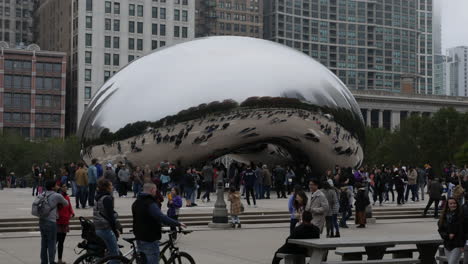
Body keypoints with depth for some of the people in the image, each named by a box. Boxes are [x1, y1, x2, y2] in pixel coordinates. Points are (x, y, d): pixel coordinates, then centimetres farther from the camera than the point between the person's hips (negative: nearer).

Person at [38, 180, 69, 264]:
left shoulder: (43, 194, 9)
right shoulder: (57, 196, -8)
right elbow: (66, 204, 5)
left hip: (42, 221, 6)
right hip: (51, 222, -6)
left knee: (44, 243, 13)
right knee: (51, 244, 0)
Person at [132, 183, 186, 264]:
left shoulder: (136, 203, 10)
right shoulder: (150, 204, -20)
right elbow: (162, 218, -30)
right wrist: (178, 223, -26)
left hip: (139, 238, 9)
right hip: (150, 240, -9)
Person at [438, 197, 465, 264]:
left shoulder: (460, 216, -8)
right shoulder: (444, 216, 5)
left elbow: (462, 231, -10)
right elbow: (440, 230, 7)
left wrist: (462, 245, -13)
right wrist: (448, 235, -11)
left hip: (457, 245, -5)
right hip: (447, 244, 5)